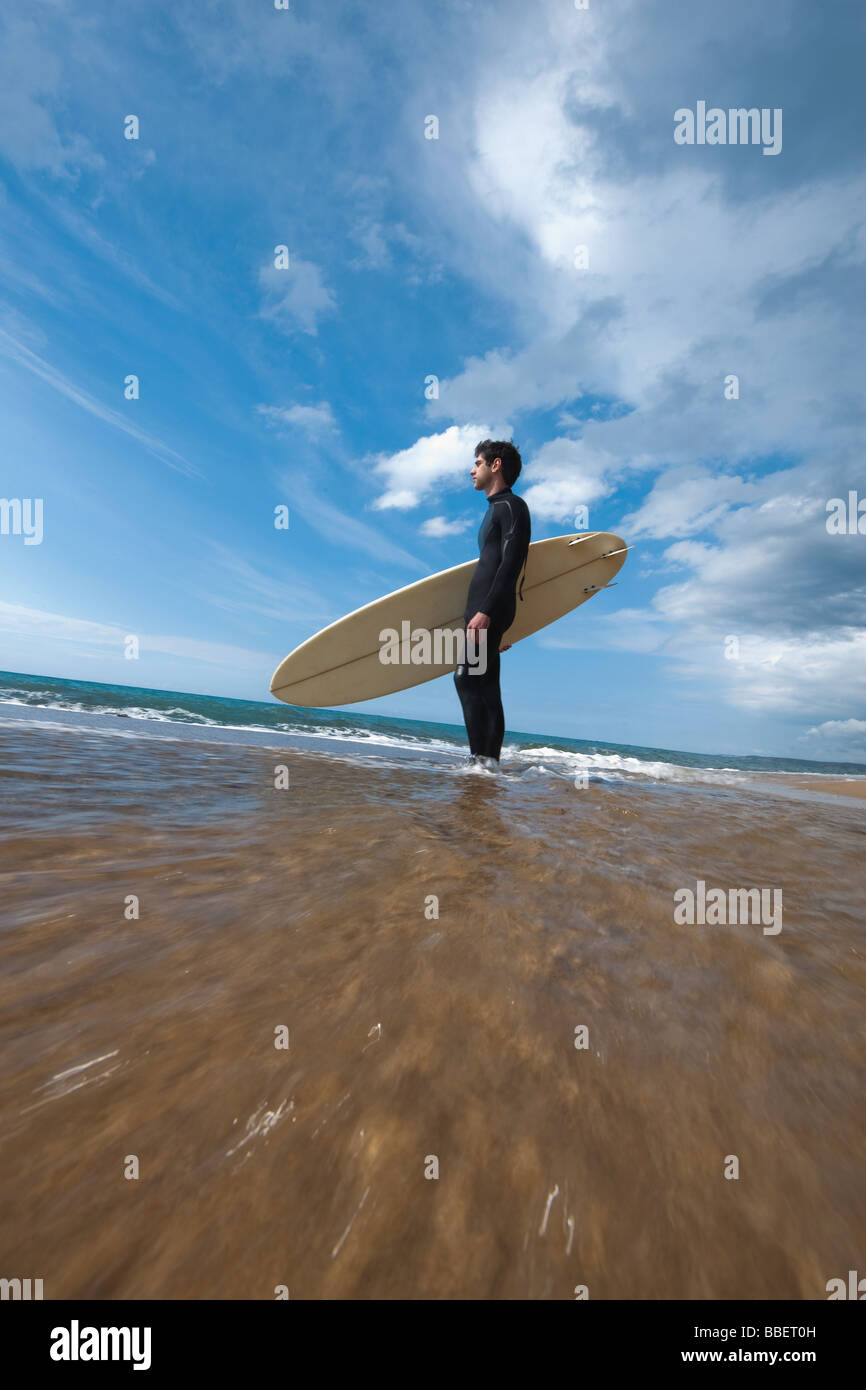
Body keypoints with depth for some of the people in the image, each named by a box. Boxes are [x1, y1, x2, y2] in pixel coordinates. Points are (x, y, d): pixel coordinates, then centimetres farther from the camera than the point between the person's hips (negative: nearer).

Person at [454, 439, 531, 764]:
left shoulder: (511, 506, -3)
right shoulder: (497, 508, 26)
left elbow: (510, 564, -16)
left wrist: (485, 611, -24)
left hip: (490, 611, -10)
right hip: (483, 610, 10)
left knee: (466, 679, -15)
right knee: (486, 686, 6)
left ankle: (480, 758, -11)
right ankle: (489, 759, 11)